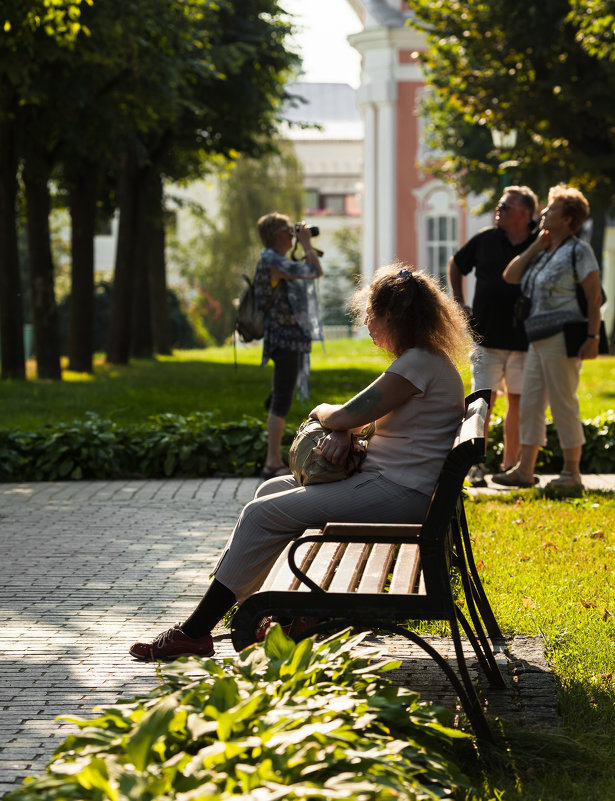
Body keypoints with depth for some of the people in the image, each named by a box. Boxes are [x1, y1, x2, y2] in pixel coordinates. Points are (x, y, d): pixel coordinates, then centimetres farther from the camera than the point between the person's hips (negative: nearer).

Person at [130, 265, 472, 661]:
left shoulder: (420, 364, -18)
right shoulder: (426, 360, 15)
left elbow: (349, 415, -17)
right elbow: (367, 412, 18)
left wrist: (323, 412, 6)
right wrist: (340, 431, -4)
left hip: (398, 493, -11)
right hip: (385, 481, 11)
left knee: (263, 514, -10)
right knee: (273, 490, 15)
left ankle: (195, 632, -4)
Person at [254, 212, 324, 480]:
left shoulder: (278, 261, 17)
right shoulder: (272, 261, -16)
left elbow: (317, 272, 27)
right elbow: (314, 271, -18)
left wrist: (306, 246, 19)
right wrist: (307, 244, -5)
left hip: (291, 337, 11)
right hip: (284, 337, -11)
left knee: (280, 400, 16)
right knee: (281, 401, -12)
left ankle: (272, 462, 25)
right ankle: (274, 463, -13)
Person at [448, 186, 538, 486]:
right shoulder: (485, 240, 2)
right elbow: (455, 265, 19)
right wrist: (459, 304, 12)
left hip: (523, 339, 0)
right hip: (486, 337, 0)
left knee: (518, 402, 6)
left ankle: (510, 465, 16)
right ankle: (476, 465, 0)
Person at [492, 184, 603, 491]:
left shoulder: (579, 251, -6)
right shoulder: (542, 254, 17)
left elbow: (595, 296, -9)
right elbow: (510, 276, 10)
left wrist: (592, 337, -16)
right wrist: (536, 246, 6)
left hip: (562, 337, -8)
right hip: (539, 339, 8)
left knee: (563, 404, -4)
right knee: (530, 404, 7)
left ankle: (572, 472, 3)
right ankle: (524, 470, 10)